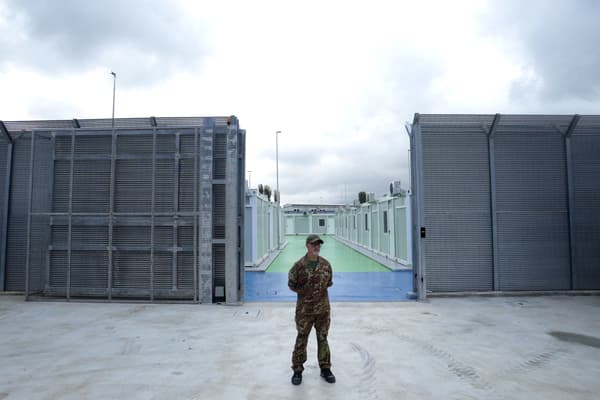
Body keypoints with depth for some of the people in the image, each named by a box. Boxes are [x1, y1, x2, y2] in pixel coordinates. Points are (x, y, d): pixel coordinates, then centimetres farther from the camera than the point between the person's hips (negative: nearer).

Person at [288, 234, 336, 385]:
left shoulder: (325, 264, -2)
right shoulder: (299, 265, -10)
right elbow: (291, 283, 1)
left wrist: (322, 289, 1)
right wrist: (304, 291, -5)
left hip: (323, 307, 2)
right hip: (304, 308, -2)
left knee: (322, 338, 13)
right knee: (301, 339, 8)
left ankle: (325, 368, 28)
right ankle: (297, 370, 23)